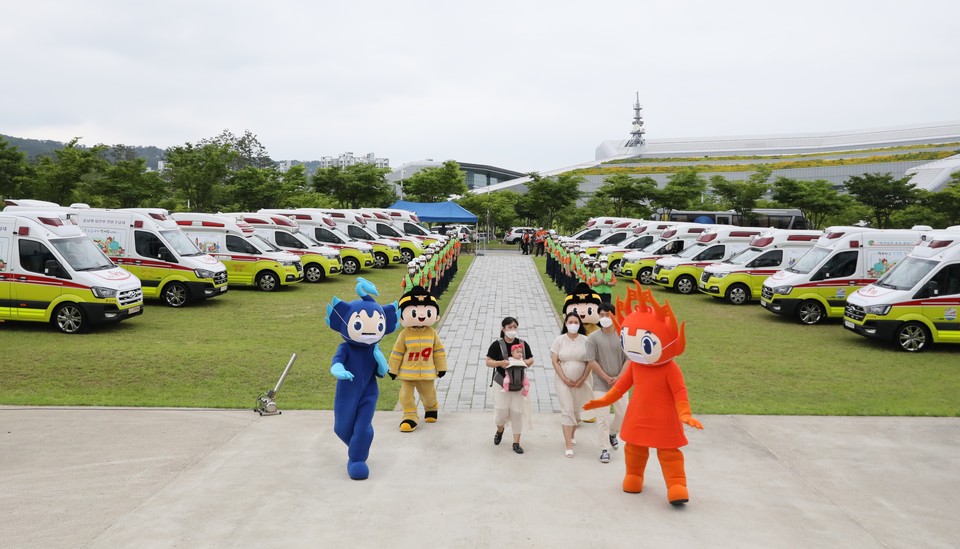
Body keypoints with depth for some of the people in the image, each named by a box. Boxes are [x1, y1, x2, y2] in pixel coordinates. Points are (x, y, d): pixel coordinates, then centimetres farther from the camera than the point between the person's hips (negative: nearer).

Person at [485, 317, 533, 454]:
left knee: (518, 412, 2)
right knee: (501, 411, 1)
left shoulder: (522, 344, 3)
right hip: (502, 382, -2)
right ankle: (500, 430, 36)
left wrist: (524, 362, -13)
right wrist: (500, 363, -23)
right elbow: (488, 362, -5)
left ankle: (516, 443, 14)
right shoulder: (497, 344, -5)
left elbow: (531, 360, 10)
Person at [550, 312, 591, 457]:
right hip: (564, 381, -1)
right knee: (567, 411, -7)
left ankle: (572, 433, 39)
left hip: (580, 382, 1)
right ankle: (569, 445, -6)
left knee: (576, 410, 12)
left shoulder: (585, 340, -3)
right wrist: (564, 379, -10)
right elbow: (555, 361, -3)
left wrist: (582, 380, -7)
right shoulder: (559, 340, -2)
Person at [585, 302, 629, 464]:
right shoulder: (593, 337, -6)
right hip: (600, 384, -2)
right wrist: (607, 378, -12)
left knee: (623, 414, 9)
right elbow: (591, 362, -9)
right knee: (602, 417, -2)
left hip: (619, 382, 2)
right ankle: (605, 449, 9)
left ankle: (612, 433, 39)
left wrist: (619, 377, -13)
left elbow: (629, 359, -1)